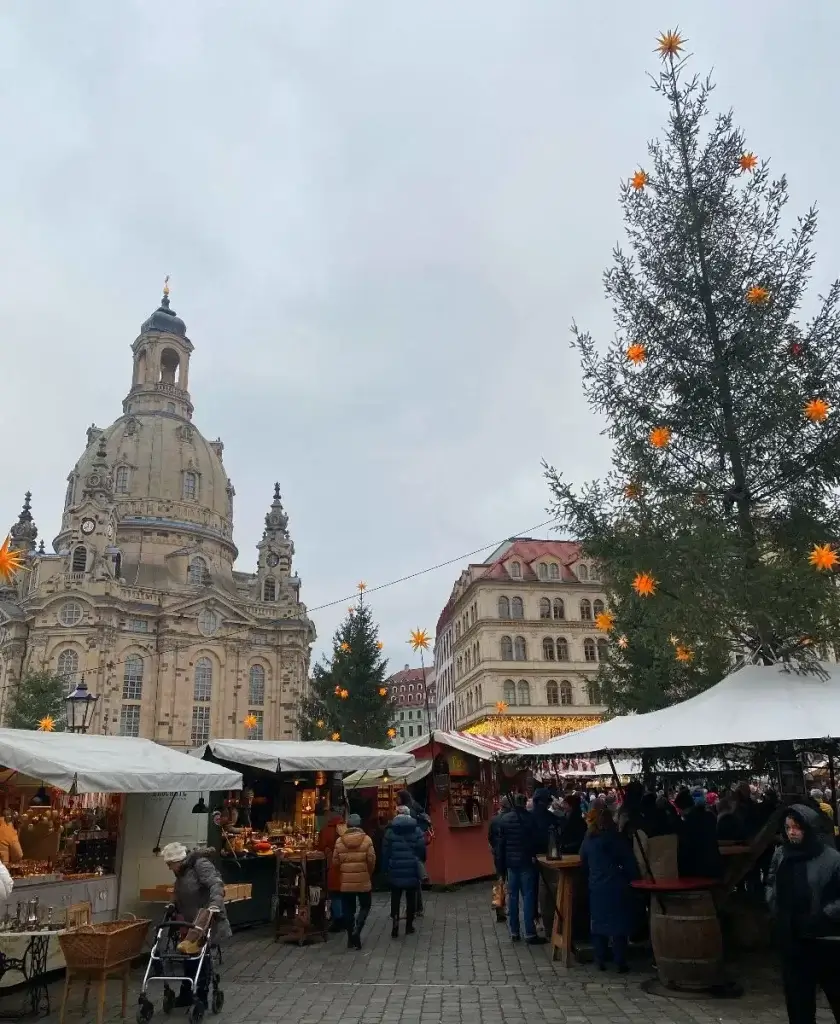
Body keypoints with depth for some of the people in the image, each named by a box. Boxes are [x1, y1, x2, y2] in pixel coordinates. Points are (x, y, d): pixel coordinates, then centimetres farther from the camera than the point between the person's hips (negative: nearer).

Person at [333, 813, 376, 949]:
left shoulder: (339, 841, -2)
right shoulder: (366, 839, -8)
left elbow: (335, 861, -1)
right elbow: (371, 859, -9)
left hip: (346, 882, 2)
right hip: (363, 881, -2)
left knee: (348, 910, 12)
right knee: (365, 906, 15)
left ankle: (351, 938, 16)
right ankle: (357, 930, -4)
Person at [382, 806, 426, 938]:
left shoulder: (390, 830, -3)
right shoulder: (417, 830, -4)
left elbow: (385, 851, -1)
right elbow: (422, 849, -3)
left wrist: (386, 867, 7)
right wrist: (420, 861, 15)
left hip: (395, 870, 0)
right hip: (412, 870, 0)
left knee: (395, 898, 8)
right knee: (411, 898, 12)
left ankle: (395, 923, -4)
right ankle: (409, 925, 17)